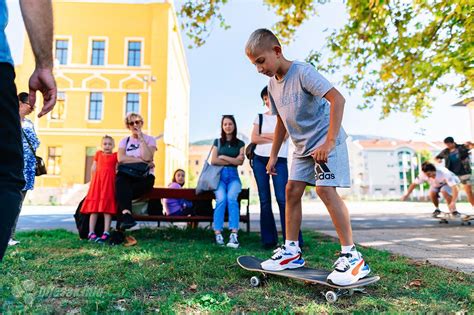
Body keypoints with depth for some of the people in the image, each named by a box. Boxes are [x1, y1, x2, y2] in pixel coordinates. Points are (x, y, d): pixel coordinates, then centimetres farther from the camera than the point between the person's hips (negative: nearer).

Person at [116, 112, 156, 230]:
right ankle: (126, 215, -46)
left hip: (145, 177, -1)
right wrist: (142, 161, -12)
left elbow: (147, 157, -12)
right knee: (120, 180, -35)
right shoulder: (124, 141, 15)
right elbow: (121, 159, -5)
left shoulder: (150, 139, 8)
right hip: (127, 175, 2)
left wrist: (141, 138, -9)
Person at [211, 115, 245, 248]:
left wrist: (223, 157, 1)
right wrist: (232, 161, -1)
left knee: (232, 198, -30)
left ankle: (234, 234, -36)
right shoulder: (217, 142, 16)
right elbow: (213, 160, 3)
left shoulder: (240, 143, 14)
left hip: (233, 176, 0)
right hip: (219, 175, 0)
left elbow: (240, 162, 2)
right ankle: (218, 234, -30)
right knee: (221, 199, -28)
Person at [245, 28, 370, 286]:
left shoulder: (303, 72, -17)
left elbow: (338, 99, -25)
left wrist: (329, 142, -28)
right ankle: (291, 251, 12)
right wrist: (274, 155, 16)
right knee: (292, 189, 3)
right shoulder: (273, 84, 8)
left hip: (326, 141, -8)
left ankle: (352, 256, -9)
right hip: (302, 146, 8)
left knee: (325, 189, -20)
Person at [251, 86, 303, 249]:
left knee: (282, 199, -13)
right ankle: (268, 240, 8)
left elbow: (283, 135, -8)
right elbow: (254, 139, 3)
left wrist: (263, 135, 1)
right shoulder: (260, 117, 16)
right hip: (259, 160, 3)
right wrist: (274, 138, -3)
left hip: (279, 160, -3)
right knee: (264, 200, 3)